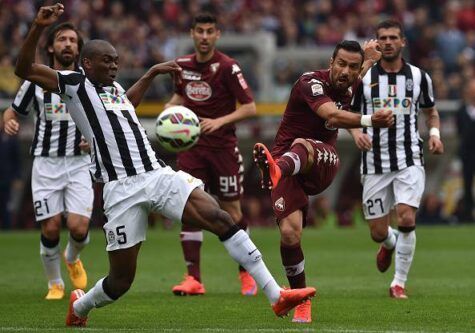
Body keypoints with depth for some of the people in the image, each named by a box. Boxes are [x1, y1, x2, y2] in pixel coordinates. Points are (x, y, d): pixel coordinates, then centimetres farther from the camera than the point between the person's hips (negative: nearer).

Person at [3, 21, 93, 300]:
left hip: (79, 163, 0)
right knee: (51, 229, -5)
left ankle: (72, 258, 22)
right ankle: (55, 284, 17)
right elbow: (13, 112, 13)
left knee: (79, 227, -13)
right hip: (46, 164, 0)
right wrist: (9, 123, -11)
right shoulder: (36, 81, 2)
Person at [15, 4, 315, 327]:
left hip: (159, 175, 6)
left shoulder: (115, 89, 22)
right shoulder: (75, 84, 3)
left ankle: (276, 295, -16)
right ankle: (79, 306, 33)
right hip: (122, 189, -6)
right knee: (121, 279, -1)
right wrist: (39, 27, -20)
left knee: (220, 218, -14)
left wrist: (151, 74, 45)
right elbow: (24, 69, -8)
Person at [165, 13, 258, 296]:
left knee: (232, 213, 2)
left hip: (223, 146, -4)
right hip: (191, 146, 4)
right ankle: (193, 278, -5)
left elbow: (250, 107, -12)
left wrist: (219, 121, -23)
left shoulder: (227, 67, -11)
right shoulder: (182, 66, 4)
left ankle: (247, 273, 20)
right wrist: (169, 109, 3)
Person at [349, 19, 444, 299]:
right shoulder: (363, 77, 0)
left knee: (407, 220, -19)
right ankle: (390, 244, 43)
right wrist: (356, 131, -12)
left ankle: (399, 283, -4)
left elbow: (431, 110, 18)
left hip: (409, 160, -1)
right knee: (378, 232, 4)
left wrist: (435, 133, -1)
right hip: (375, 163, 1)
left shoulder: (419, 76, 3)